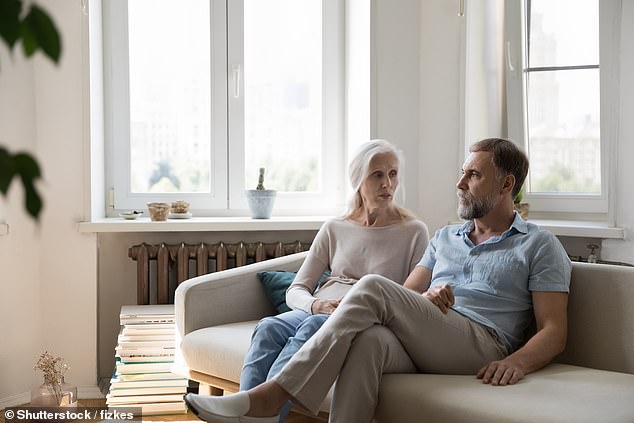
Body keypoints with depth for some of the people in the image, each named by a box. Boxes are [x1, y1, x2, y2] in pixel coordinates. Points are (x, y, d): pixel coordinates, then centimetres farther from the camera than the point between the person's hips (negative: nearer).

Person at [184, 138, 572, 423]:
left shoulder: (540, 246, 12)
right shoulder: (445, 237, 29)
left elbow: (554, 331, 3)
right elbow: (407, 296, 20)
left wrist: (517, 361, -18)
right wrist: (424, 301, -4)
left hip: (482, 347, -4)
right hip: (422, 345, 5)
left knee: (373, 288, -28)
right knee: (371, 339, -36)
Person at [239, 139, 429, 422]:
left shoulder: (413, 232, 9)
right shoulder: (334, 229, 17)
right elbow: (295, 291, 13)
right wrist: (315, 305, -11)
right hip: (316, 311, 3)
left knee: (313, 328, -37)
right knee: (268, 327, -32)